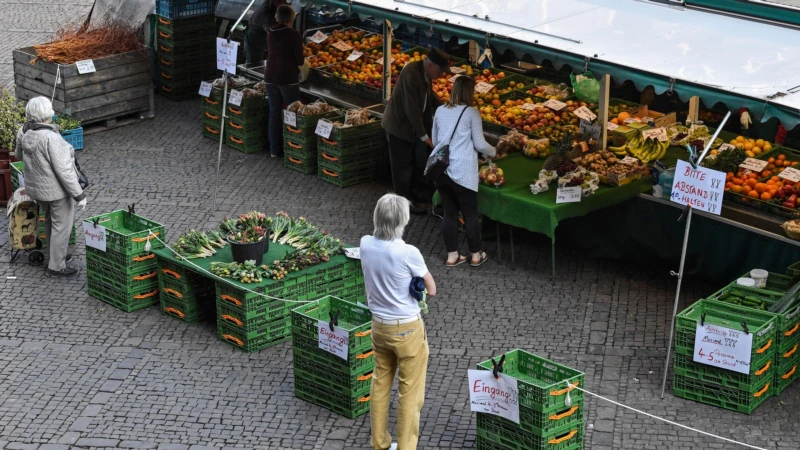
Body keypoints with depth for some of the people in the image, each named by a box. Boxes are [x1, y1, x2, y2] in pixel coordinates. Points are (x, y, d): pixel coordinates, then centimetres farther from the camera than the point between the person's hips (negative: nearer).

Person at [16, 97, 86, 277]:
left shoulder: (24, 132, -8)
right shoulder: (51, 138, -31)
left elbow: (21, 154, 12)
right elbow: (63, 170, -27)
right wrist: (79, 194, -19)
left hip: (36, 187, 8)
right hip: (57, 189, -8)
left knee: (50, 221, 27)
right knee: (62, 226, 10)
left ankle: (56, 255, 43)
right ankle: (56, 266, 20)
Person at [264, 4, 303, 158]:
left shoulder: (270, 33, 5)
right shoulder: (294, 34, -12)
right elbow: (300, 60, -11)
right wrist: (298, 62, 10)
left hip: (270, 76, 5)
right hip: (288, 77, -5)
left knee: (274, 111, 11)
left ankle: (274, 149, 14)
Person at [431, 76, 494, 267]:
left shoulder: (440, 111, 9)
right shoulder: (471, 112, -6)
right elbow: (480, 144, -3)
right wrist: (494, 152, 16)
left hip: (439, 168, 5)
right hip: (462, 171, -5)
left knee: (449, 212, 13)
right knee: (470, 214, 8)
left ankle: (452, 255, 17)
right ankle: (476, 255, 19)